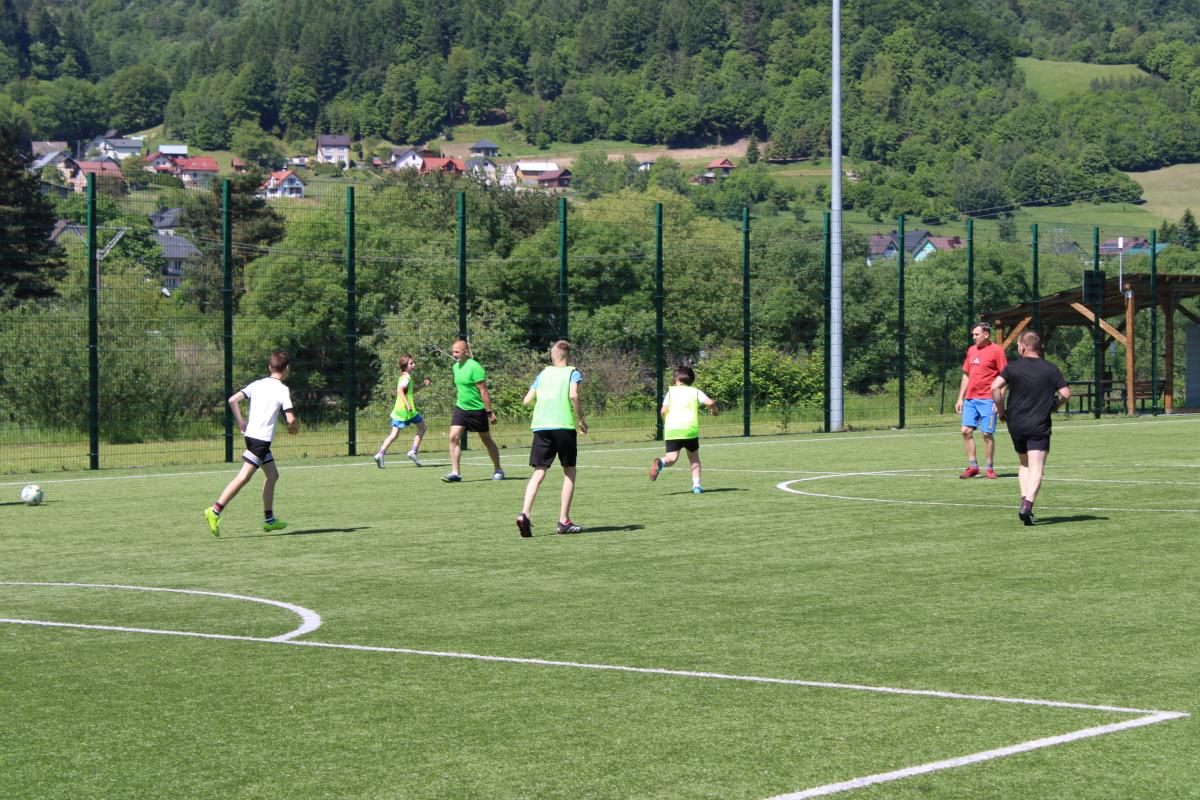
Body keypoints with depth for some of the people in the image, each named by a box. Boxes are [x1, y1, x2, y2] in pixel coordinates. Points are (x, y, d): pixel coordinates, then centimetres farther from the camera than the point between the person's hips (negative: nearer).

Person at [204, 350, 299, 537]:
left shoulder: (258, 384, 10)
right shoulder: (282, 390, -8)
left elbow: (233, 400, 3)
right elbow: (291, 419, -15)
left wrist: (241, 422, 10)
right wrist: (294, 426, 7)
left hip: (250, 434, 8)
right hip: (262, 438, -8)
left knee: (272, 475, 18)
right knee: (244, 476, -13)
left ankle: (269, 519, 21)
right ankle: (215, 511, -21)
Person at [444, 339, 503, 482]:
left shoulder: (474, 367, -18)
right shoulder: (455, 367, 6)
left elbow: (484, 391, -18)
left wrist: (489, 412, -19)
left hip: (477, 410, -7)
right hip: (461, 408, 7)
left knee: (487, 440, 7)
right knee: (454, 437, -9)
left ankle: (498, 470, 23)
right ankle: (455, 473, -9)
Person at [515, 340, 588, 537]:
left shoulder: (543, 374, 18)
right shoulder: (572, 373, 7)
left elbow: (527, 400, 12)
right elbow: (573, 395, -12)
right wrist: (581, 421, -3)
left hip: (540, 425, 3)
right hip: (564, 425, -3)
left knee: (539, 472, 0)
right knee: (569, 472, 11)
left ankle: (524, 514, -22)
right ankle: (564, 521, 8)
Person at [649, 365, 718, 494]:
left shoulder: (671, 391, 13)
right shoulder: (695, 391, 12)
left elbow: (663, 411, 3)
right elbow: (710, 402, -3)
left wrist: (666, 420, 24)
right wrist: (714, 410, 18)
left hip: (672, 430, 0)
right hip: (690, 429, 0)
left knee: (671, 458, -7)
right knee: (694, 458, 17)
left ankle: (660, 463, -40)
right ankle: (696, 485, 5)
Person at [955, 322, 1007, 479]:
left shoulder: (996, 350, -5)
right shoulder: (971, 350, 14)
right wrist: (960, 398, 17)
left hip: (987, 400, -6)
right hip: (970, 399, 6)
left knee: (987, 433, -4)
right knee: (966, 431, 0)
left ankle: (989, 469, 6)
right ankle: (973, 466, 9)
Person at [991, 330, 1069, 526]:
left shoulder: (1013, 368, 0)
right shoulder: (1051, 369, 3)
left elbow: (995, 387, -13)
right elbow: (1066, 394, -1)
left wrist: (1001, 410, -1)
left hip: (1016, 424, 1)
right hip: (1040, 426, -1)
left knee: (1024, 465, 20)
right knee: (1036, 468, -5)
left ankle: (1024, 500, 6)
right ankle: (1028, 505, -23)